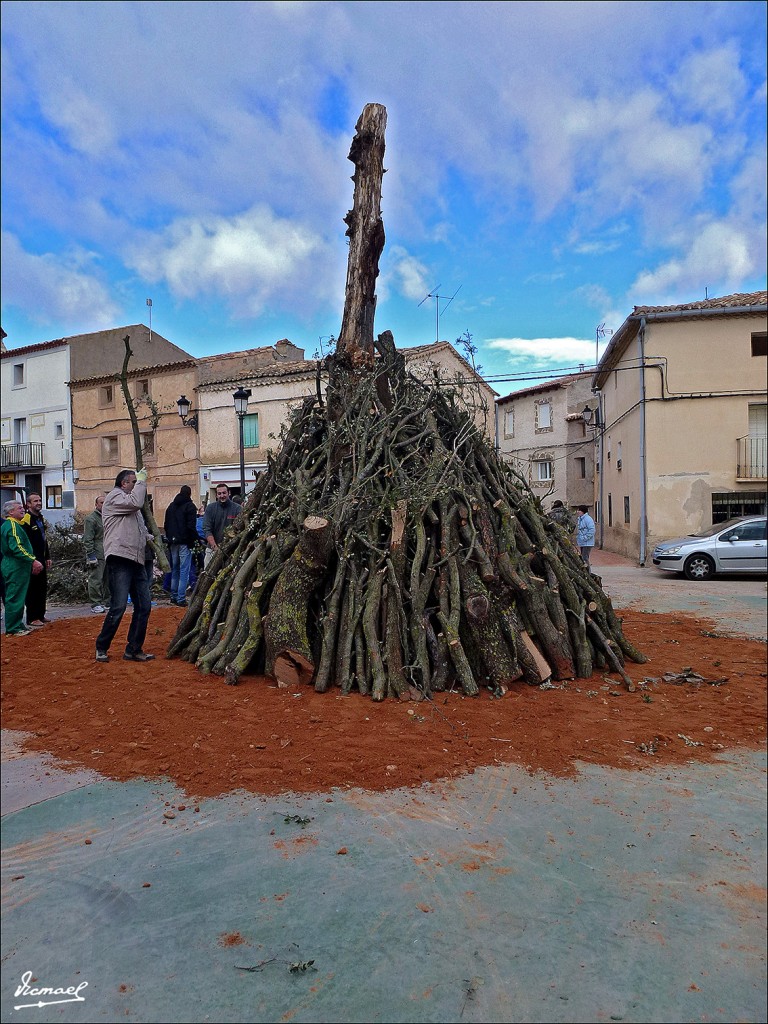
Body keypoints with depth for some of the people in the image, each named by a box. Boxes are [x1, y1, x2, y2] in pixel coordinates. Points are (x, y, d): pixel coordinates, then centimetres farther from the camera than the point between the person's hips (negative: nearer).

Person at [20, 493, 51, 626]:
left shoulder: (41, 518, 16)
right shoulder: (26, 520, -14)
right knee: (32, 589, -4)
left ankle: (40, 615, 22)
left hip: (41, 560, 9)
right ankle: (32, 618, 2)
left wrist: (47, 557, 19)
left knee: (42, 588, 13)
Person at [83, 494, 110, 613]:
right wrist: (91, 555, -16)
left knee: (108, 580, 10)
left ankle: (107, 602, 17)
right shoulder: (91, 519, -5)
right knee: (96, 580, -6)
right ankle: (95, 604, -2)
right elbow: (87, 539, -11)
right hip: (97, 556, -7)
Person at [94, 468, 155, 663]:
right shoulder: (114, 497, -1)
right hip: (120, 560, -9)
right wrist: (141, 481, -6)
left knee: (144, 606, 5)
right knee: (118, 607, -10)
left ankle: (134, 650, 13)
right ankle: (101, 647, 7)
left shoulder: (130, 503, 27)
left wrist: (148, 536, 16)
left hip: (137, 561, 9)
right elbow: (136, 502, -19)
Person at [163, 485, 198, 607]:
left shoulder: (171, 506, 14)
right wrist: (194, 539, -3)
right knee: (184, 571, -5)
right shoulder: (190, 506, -7)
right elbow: (191, 526, -14)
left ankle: (174, 596, 18)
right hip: (184, 542, -6)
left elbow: (166, 525, 17)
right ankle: (181, 599, -8)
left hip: (173, 543, 7)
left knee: (175, 569, 15)